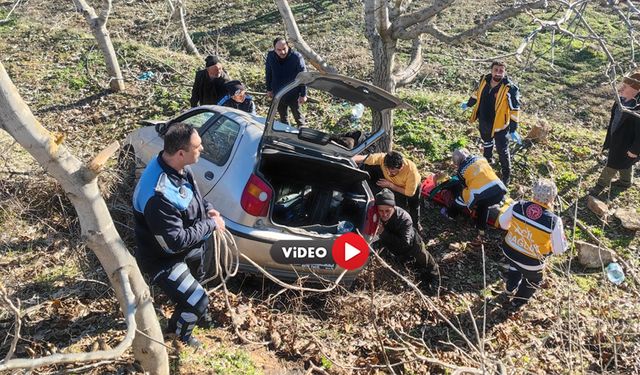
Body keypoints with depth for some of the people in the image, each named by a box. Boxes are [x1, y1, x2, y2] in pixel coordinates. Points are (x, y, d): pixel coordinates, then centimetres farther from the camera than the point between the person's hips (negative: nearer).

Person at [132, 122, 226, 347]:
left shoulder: (177, 167, -12)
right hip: (164, 259, -9)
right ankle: (180, 333, 30)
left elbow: (192, 195, 9)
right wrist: (210, 225, -24)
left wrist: (207, 209, -8)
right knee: (198, 303, -2)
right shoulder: (159, 195, -40)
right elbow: (175, 241, -34)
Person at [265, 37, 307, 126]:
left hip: (293, 94, -3)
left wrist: (303, 95, -13)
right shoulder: (270, 56, -13)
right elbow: (268, 74, 3)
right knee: (283, 117, 23)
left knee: (298, 117, 16)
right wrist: (269, 89, 9)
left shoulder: (297, 57, -23)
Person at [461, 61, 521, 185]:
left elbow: (514, 110, -21)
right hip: (484, 121, 5)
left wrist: (513, 130, -23)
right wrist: (468, 104, 26)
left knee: (502, 150, 8)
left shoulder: (510, 88, -25)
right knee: (486, 142, 30)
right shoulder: (484, 80, -9)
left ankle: (506, 174, 28)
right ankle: (486, 160, 57)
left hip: (499, 125, -5)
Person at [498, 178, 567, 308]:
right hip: (531, 263, -2)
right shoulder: (554, 221, -30)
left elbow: (502, 223, -3)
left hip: (509, 251, 2)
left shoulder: (517, 206, -21)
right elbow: (559, 249, -17)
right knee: (533, 281, 33)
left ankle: (511, 288, 64)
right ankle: (518, 301, 55)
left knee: (515, 267, 39)